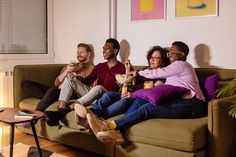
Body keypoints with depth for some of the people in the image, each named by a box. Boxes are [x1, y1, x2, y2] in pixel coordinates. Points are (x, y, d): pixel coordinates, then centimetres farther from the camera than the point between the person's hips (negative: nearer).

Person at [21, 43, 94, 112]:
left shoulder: (91, 68, 13)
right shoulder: (68, 66, 28)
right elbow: (56, 83, 14)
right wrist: (66, 71, -1)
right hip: (58, 91, 7)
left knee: (53, 90, -39)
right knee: (26, 83, -7)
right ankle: (50, 98, -24)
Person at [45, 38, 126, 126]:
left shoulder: (122, 68, 1)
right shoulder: (99, 66, 19)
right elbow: (87, 81, 14)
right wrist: (77, 77, -4)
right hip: (92, 94, 6)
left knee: (99, 87, -39)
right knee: (69, 80, -10)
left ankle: (64, 111, -44)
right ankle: (60, 111, -32)